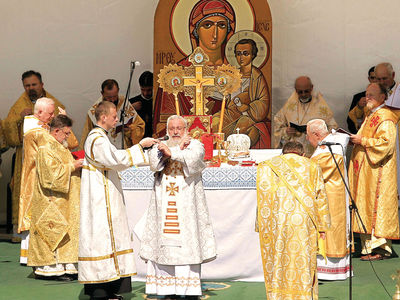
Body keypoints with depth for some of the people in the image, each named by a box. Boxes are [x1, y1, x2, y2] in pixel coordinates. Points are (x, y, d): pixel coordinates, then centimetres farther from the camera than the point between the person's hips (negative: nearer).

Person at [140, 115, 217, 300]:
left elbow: (192, 159, -14)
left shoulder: (195, 145, 8)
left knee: (187, 242, -6)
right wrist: (179, 148, -10)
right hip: (164, 205, 2)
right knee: (165, 244, -2)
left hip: (187, 204, -2)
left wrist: (171, 153, -12)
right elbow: (154, 163, -7)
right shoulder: (160, 146, 14)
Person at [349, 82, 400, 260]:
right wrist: (355, 139, 9)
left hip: (377, 172, -10)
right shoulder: (371, 116, 19)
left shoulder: (385, 118, -11)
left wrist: (362, 141, -17)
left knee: (377, 207, -10)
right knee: (367, 207, 7)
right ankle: (370, 244, 10)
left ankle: (380, 248, -8)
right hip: (366, 171, 10)